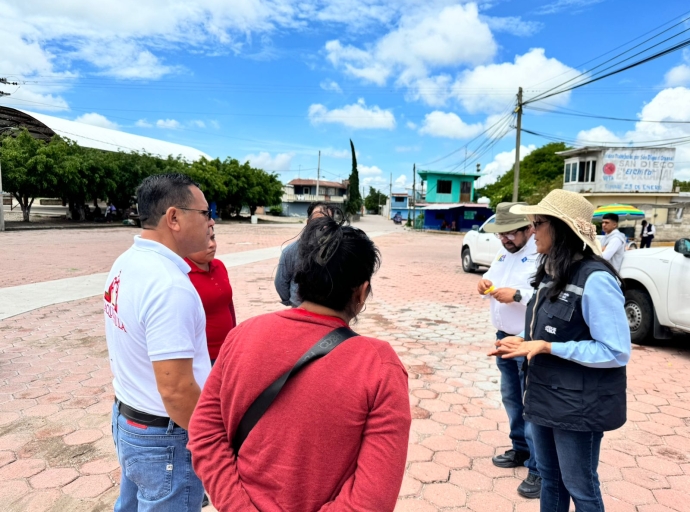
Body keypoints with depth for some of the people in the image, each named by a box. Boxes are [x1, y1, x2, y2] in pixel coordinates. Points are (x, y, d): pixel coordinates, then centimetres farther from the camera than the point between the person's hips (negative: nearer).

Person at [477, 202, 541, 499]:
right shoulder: (503, 253, 10)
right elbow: (492, 279, 20)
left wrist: (518, 295, -29)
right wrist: (487, 285, -2)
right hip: (505, 337, 9)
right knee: (511, 399, 20)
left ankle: (539, 470, 15)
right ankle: (520, 449, 38)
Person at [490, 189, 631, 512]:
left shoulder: (595, 280, -22)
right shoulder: (551, 273, 3)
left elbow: (617, 352, -22)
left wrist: (547, 347, -24)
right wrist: (524, 342, -5)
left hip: (578, 405, -7)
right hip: (544, 396, 8)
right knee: (549, 476, 23)